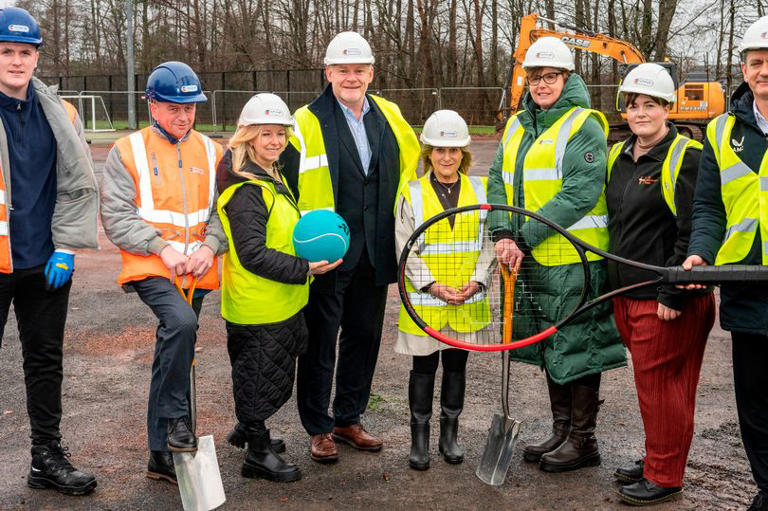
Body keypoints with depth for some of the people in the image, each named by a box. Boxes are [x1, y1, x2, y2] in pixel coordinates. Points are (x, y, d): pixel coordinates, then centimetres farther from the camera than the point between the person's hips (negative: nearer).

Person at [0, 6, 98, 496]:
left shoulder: (60, 115, 7)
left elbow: (79, 185, 9)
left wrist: (66, 247, 1)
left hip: (46, 264, 4)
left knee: (46, 361, 13)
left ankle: (48, 456, 26)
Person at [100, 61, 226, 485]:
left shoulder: (210, 152, 11)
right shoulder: (128, 151, 0)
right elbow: (116, 216, -5)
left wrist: (209, 246, -10)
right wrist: (162, 247, -16)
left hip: (196, 272, 4)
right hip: (150, 267, -4)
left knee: (174, 353, 10)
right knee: (181, 323, -32)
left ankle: (162, 454, 21)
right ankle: (175, 418, -14)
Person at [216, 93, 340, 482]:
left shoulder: (271, 178, 11)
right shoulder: (246, 190, -22)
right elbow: (252, 254, -26)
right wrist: (303, 269, -25)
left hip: (281, 304, 10)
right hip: (258, 308, -10)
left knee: (271, 374, 23)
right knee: (263, 377, 3)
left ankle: (248, 429, 42)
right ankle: (259, 454, 19)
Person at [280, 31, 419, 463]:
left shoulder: (389, 115, 7)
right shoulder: (307, 122, -8)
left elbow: (410, 164, 21)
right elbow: (288, 184, -9)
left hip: (374, 252, 5)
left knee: (365, 336, 14)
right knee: (320, 341, 4)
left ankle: (349, 419, 29)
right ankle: (319, 427, 18)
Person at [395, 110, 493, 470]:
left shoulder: (480, 191, 3)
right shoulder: (411, 194, -3)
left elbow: (489, 242, 4)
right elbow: (406, 249, -5)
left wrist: (476, 281, -10)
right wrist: (432, 285, -15)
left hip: (467, 301, 2)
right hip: (424, 300, -2)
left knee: (456, 364, 13)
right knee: (424, 367, 7)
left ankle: (449, 434, 27)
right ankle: (419, 438, 20)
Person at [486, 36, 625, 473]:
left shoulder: (584, 126, -9)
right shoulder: (517, 126, 14)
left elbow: (579, 194, -19)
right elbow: (499, 181, 10)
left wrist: (526, 237, -21)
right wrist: (504, 233, -7)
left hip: (574, 258, -7)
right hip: (533, 258, 7)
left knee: (576, 347, 0)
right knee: (551, 347, 15)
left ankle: (583, 441, 13)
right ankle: (562, 431, 29)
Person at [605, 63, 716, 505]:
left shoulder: (686, 157, -11)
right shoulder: (618, 157, 13)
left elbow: (694, 233, -16)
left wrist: (674, 293, -19)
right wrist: (614, 286, 18)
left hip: (669, 299, -7)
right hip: (627, 294, 8)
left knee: (660, 384, -1)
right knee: (649, 382, 17)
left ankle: (665, 477, 12)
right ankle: (656, 460, 32)